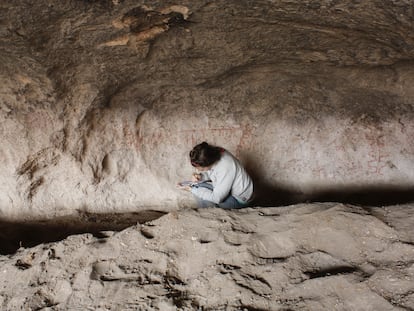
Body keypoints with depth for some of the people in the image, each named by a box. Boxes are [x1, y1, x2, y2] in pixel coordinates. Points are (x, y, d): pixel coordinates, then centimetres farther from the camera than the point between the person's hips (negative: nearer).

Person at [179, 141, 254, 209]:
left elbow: (216, 198, -29)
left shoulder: (225, 167, -34)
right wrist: (201, 176, -12)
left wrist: (193, 190, -22)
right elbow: (210, 173, 9)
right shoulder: (215, 153, -12)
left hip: (240, 200, -8)